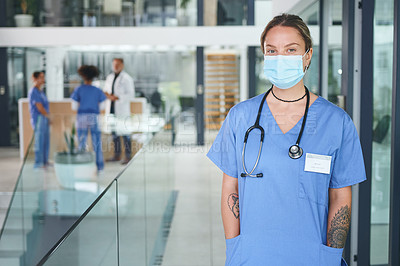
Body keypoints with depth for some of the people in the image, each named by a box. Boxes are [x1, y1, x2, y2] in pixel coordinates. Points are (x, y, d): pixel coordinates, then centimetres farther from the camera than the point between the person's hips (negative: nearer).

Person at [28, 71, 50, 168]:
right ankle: (38, 163, -2)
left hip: (45, 119, 9)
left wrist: (48, 117, 6)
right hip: (38, 119, -9)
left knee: (46, 141, 12)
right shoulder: (34, 92, -13)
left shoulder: (41, 91, 16)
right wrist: (48, 115, -3)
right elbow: (40, 107, -17)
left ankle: (45, 161, 20)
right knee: (39, 141, -6)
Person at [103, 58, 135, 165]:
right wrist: (108, 95, -4)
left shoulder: (127, 78, -5)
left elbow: (131, 94, -9)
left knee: (125, 134, -5)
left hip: (122, 111, -6)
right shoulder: (109, 77, 14)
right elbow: (105, 90, 20)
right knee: (114, 133, 10)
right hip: (111, 109, 6)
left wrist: (117, 98, -19)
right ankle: (117, 155, 19)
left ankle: (128, 156, -1)